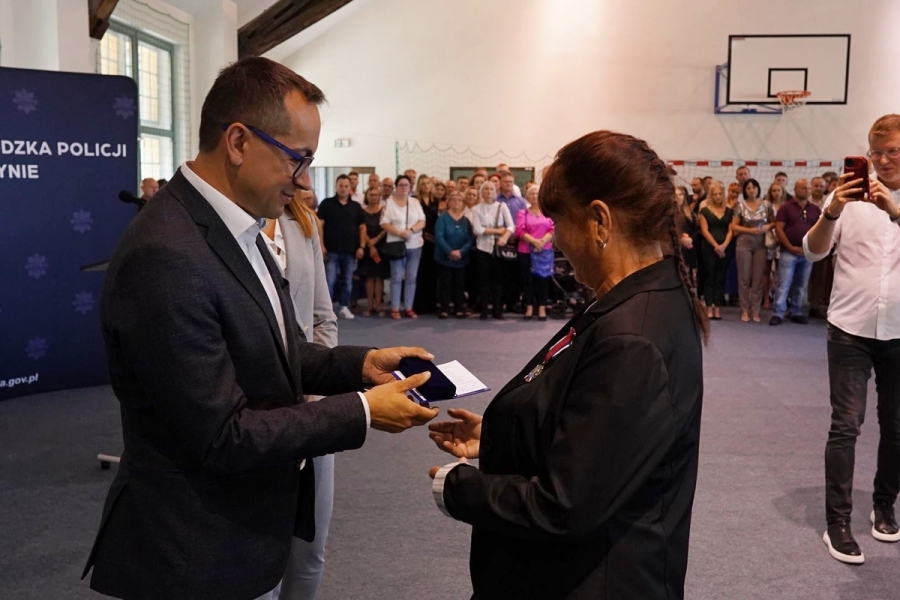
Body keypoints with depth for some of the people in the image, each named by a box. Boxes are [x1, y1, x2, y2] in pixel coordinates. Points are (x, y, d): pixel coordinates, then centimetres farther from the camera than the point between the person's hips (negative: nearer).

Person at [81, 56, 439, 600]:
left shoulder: (236, 228, 2)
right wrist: (362, 411, -19)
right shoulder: (166, 257, -28)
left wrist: (362, 364, -3)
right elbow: (222, 438, -25)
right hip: (200, 554, -9)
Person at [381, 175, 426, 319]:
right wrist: (400, 233, -18)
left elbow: (422, 222, 2)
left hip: (415, 245, 3)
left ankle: (409, 308, 12)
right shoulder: (389, 202, 0)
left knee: (411, 278, 5)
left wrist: (411, 230, -16)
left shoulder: (415, 202, 9)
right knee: (397, 278, -1)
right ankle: (395, 308, 4)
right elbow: (385, 224, -6)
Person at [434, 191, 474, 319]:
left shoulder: (466, 219, 5)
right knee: (445, 283, 1)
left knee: (459, 284, 6)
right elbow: (439, 236, -13)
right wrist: (450, 252, -21)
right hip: (445, 257, -2)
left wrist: (461, 251, -18)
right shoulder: (443, 218, -3)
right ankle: (444, 309, 5)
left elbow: (470, 238, -3)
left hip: (461, 258, 2)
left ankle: (459, 309, 13)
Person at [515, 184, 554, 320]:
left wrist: (542, 242, -16)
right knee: (527, 279, 1)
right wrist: (534, 241, -17)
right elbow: (520, 231, -4)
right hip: (526, 251, 0)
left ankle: (542, 308, 2)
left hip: (545, 251, 0)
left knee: (543, 279, -1)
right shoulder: (522, 213, 9)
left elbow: (553, 230, 0)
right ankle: (529, 308, 6)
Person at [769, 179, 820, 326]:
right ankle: (778, 314, -5)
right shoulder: (786, 207, 0)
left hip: (808, 253, 4)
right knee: (784, 284, -6)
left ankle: (797, 313, 16)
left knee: (801, 285, 9)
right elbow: (779, 229, -6)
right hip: (789, 252, -4)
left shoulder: (815, 209, 10)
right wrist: (791, 247, -11)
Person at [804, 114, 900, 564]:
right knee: (846, 425, -3)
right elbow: (813, 252, -9)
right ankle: (837, 522, 3)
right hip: (850, 327, -2)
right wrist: (832, 212, -26)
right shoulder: (850, 196, 0)